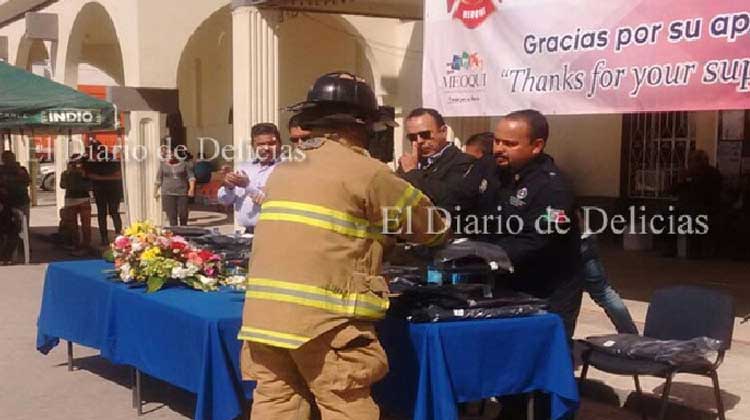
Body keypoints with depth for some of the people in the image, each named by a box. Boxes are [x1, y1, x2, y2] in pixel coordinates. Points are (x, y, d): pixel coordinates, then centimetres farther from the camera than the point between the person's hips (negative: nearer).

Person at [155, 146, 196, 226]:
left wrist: (192, 188, -14)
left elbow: (191, 177, -1)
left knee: (183, 215, 0)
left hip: (182, 193, -1)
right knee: (172, 216, -5)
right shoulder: (163, 165, 7)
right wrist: (155, 191, 11)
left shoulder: (184, 164, 2)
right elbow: (159, 179, 12)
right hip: (168, 193, 1)